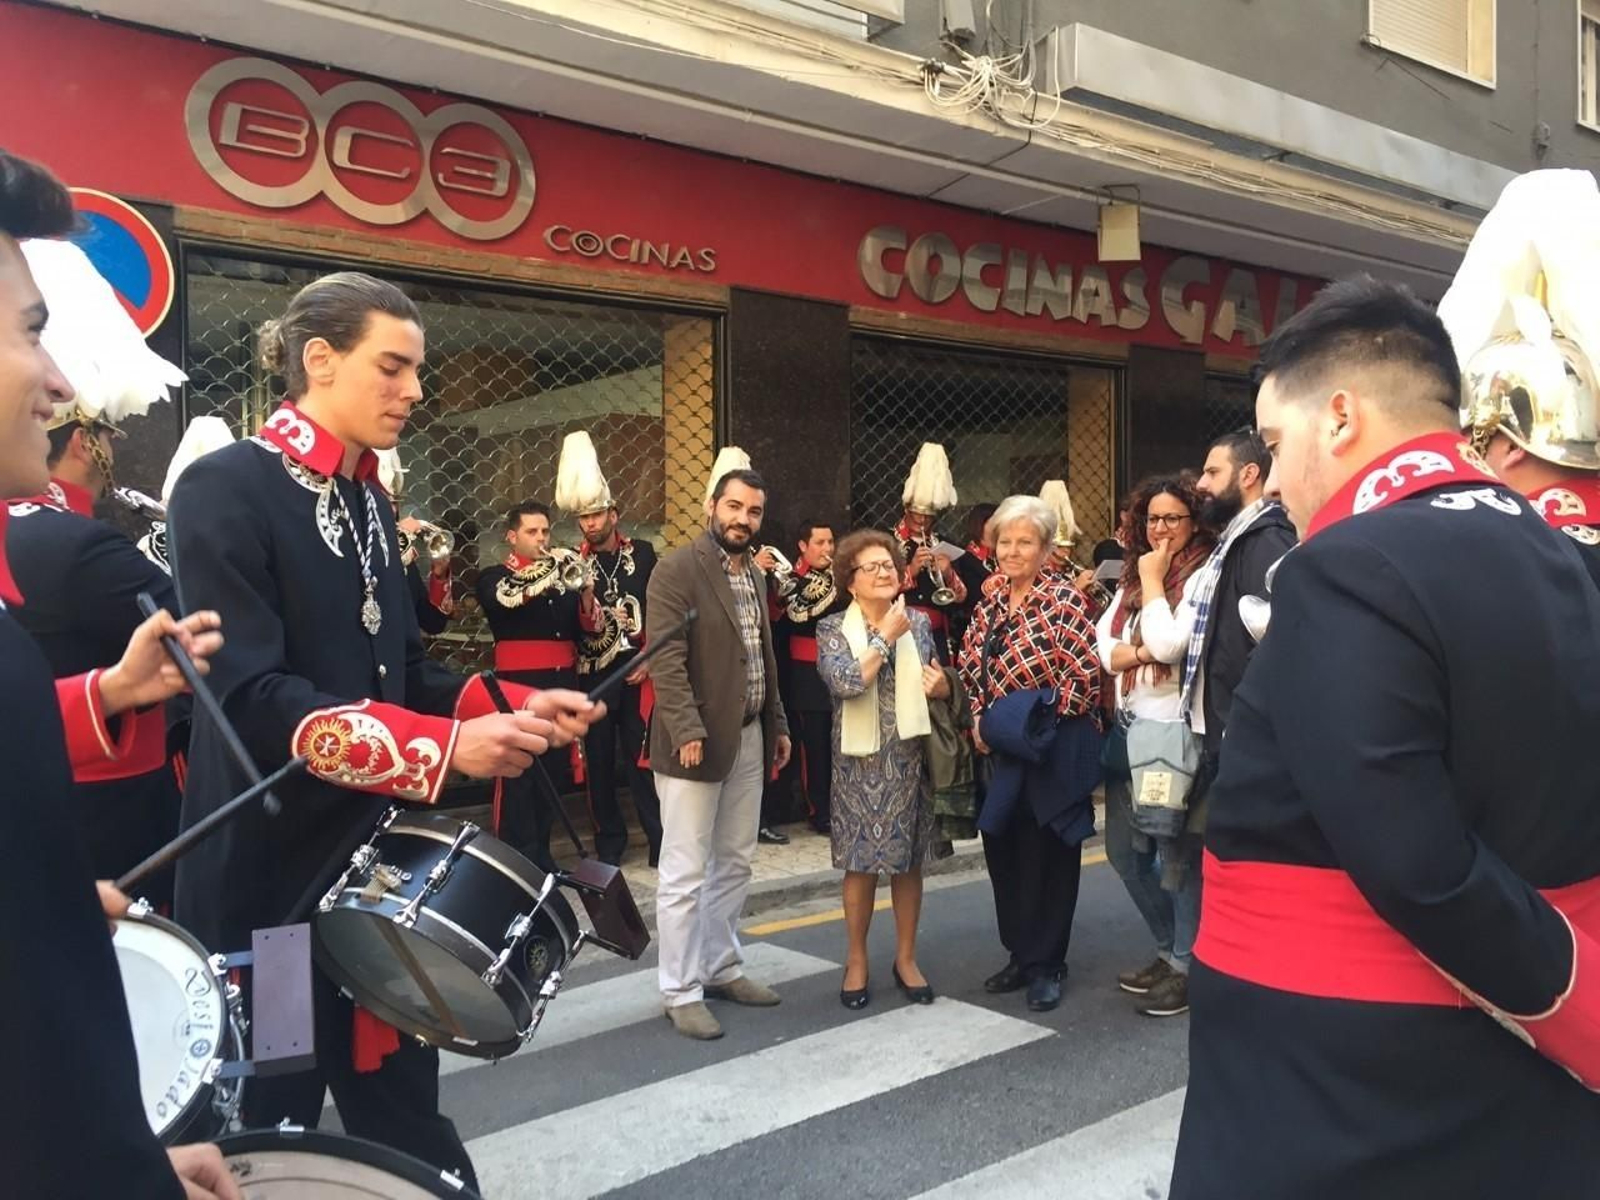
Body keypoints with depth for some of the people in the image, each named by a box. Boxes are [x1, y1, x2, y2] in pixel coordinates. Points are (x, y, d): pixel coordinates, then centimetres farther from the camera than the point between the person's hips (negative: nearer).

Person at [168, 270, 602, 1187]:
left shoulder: (367, 499, 10)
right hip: (272, 872, -7)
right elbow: (250, 696, -23)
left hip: (377, 859, 7)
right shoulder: (225, 490, -14)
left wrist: (511, 708, -4)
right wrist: (445, 746, -29)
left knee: (404, 1114, 18)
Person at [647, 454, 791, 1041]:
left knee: (734, 865, 16)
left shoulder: (753, 572, 14)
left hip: (749, 738, 8)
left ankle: (721, 969, 29)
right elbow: (666, 658, -18)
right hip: (698, 739, -8)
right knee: (685, 873, 0)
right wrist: (687, 730, -24)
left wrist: (778, 724, 16)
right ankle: (680, 992, 10)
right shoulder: (677, 568, -11)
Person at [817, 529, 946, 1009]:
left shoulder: (918, 623, 6)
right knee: (862, 863, 4)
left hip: (910, 757, 3)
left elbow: (941, 685, 16)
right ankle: (856, 962, 20)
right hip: (861, 760, -3)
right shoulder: (833, 630, -4)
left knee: (909, 861, 10)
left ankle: (906, 959, 24)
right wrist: (886, 636, -16)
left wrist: (941, 687, -8)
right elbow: (847, 683, -21)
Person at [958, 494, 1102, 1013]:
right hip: (999, 750, 7)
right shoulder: (990, 605, 9)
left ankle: (1047, 965, 17)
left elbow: (1087, 676, -16)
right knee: (1002, 851, 12)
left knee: (1048, 855, 4)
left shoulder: (1064, 601, -10)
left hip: (1052, 750, -6)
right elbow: (970, 670, 15)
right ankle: (1021, 955, 27)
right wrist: (979, 720, 0)